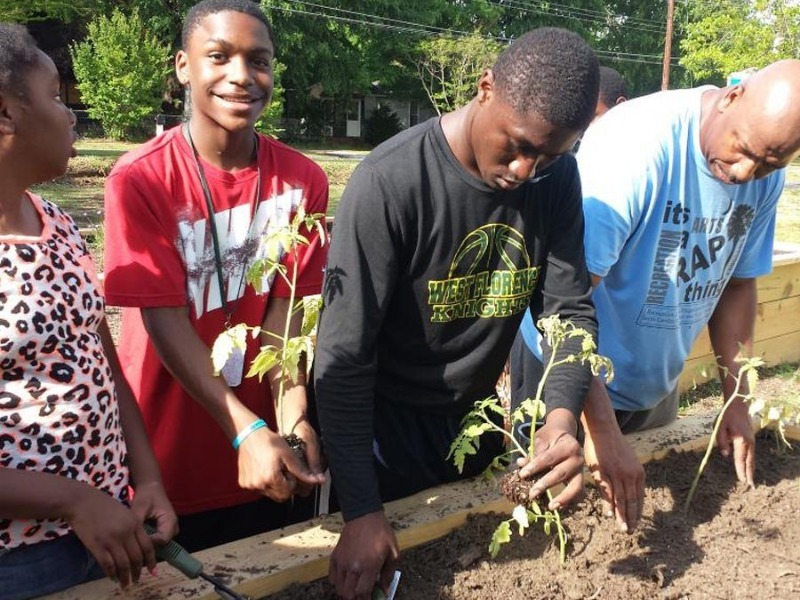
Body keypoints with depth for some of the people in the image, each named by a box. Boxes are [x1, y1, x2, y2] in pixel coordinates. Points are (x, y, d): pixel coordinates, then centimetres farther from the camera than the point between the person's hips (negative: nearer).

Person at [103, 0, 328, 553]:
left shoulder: (302, 180, -5)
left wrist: (292, 415, -22)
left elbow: (283, 306, -7)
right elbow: (166, 323, -18)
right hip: (166, 463, -2)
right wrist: (246, 432, -26)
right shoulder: (140, 180, -15)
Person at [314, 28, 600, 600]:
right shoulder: (390, 182, -27)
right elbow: (344, 359, -26)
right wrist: (362, 513, -28)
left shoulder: (557, 177, -9)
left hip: (478, 416, 5)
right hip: (388, 424, -5)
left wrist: (564, 418, -28)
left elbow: (568, 308, -8)